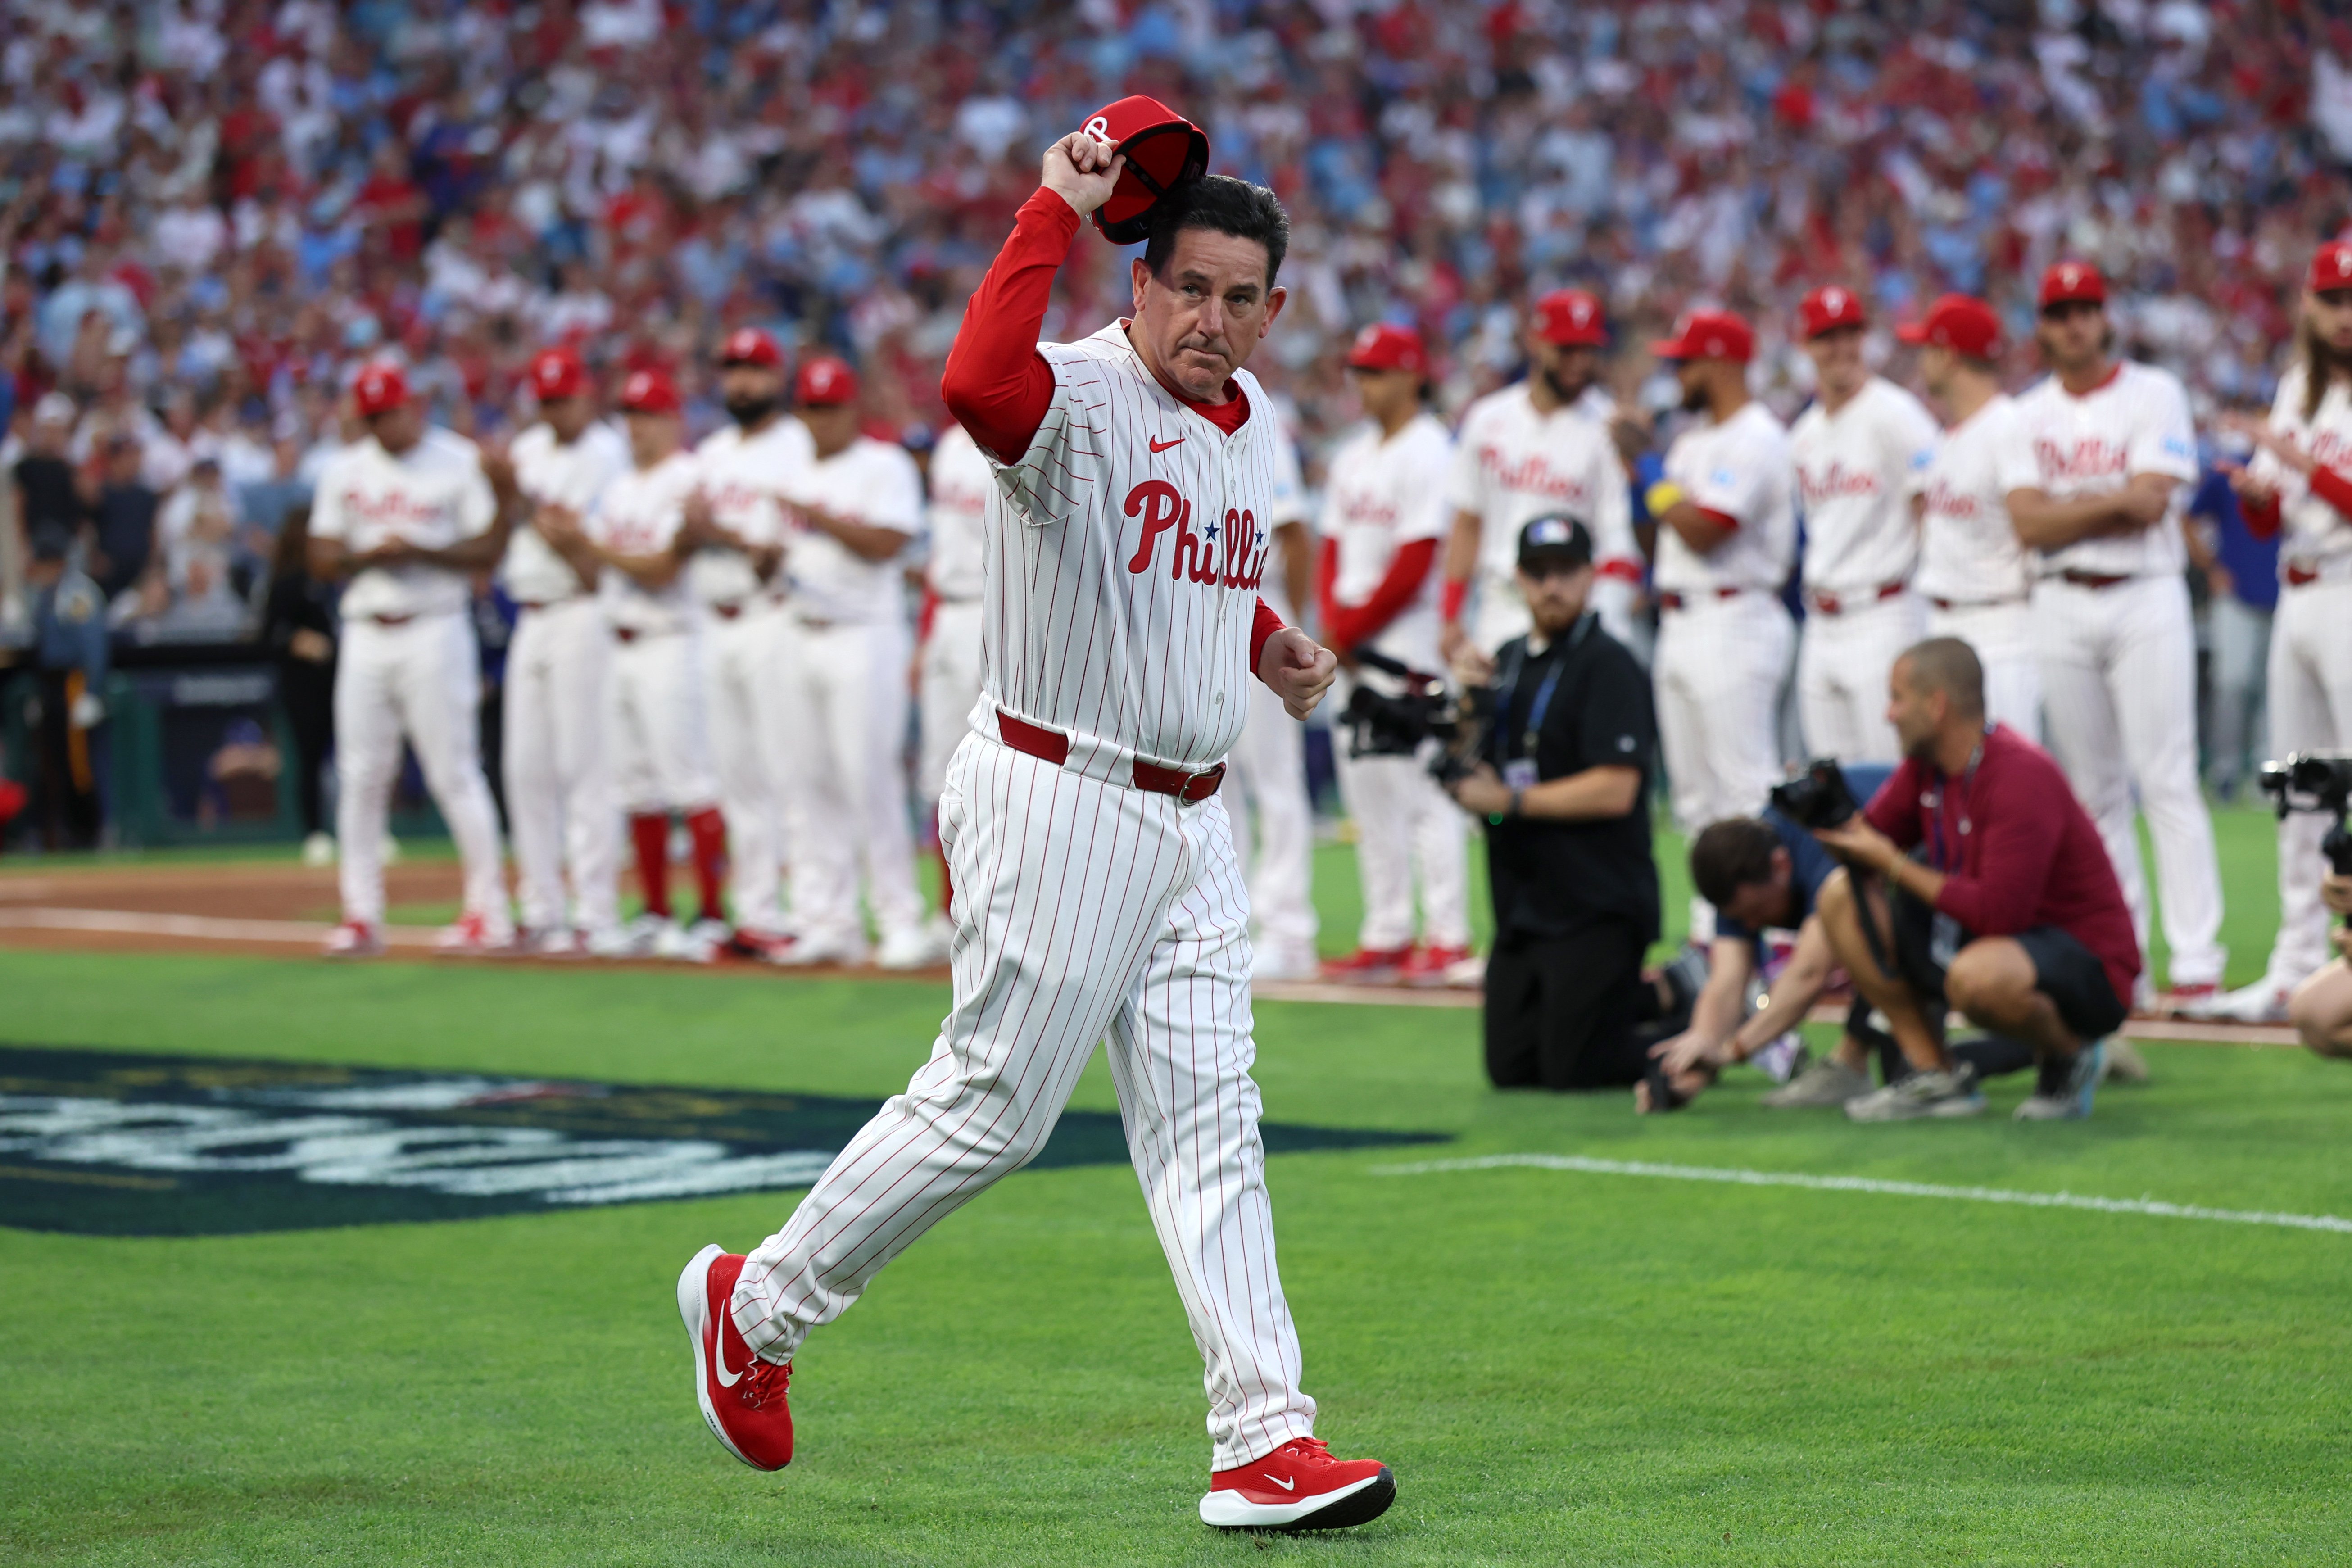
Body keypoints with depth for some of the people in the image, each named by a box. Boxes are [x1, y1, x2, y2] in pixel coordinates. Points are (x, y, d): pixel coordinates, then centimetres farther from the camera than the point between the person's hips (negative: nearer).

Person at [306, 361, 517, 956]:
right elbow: (322, 560, 9)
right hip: (365, 635, 4)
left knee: (453, 772, -6)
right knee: (360, 776, 2)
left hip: (434, 633, -4)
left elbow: (488, 551, -5)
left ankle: (488, 911, -1)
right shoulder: (344, 471, 12)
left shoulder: (459, 462, -1)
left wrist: (420, 552, -17)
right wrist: (368, 556, -11)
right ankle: (361, 917, 7)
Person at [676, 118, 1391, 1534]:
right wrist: (1056, 211, -34)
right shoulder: (1081, 396, -16)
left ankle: (1267, 1440, 2)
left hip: (1190, 819, 8)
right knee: (995, 1108, -2)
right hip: (1059, 804, -8)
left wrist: (1268, 643, 11)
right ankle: (757, 1306, 17)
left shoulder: (1253, 422, 12)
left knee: (1210, 1123, 4)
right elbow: (977, 384, -41)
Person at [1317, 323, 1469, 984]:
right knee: (1367, 794, 8)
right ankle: (1385, 936, 13)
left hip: (1407, 645, -9)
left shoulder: (1427, 453, -9)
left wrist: (1354, 628, -11)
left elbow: (1414, 564, -15)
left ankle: (1448, 937, -8)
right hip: (1353, 654, 9)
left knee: (1421, 791, -10)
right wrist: (1333, 625, 0)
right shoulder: (1353, 456, 17)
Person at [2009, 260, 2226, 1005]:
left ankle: (2198, 960, -12)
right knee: (2093, 789, 5)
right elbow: (2029, 524, -3)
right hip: (2061, 605, 4)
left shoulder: (2154, 394, 1)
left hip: (2144, 599, -4)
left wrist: (2066, 509, -7)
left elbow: (2150, 503, -11)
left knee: (2166, 780, -10)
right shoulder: (2027, 414, 10)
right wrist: (2114, 502, -11)